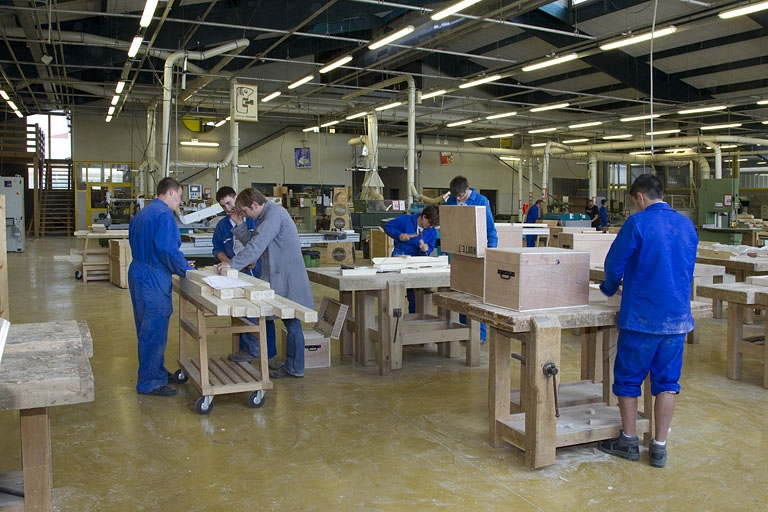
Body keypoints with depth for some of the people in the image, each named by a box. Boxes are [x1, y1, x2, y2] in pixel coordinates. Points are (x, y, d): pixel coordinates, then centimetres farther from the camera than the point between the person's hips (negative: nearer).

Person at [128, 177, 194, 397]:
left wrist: (181, 265, 18)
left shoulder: (141, 214, 16)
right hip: (153, 279, -11)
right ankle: (149, 383, 5)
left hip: (138, 274, 11)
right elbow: (168, 251, -23)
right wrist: (187, 270, -9)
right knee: (154, 331, -2)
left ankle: (157, 372, 31)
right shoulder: (164, 215, -15)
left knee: (148, 328, 18)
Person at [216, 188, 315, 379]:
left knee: (291, 322, -1)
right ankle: (292, 366, 19)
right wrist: (237, 224, 6)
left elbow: (257, 245, -25)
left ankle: (295, 368, 8)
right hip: (280, 277, 10)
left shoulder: (274, 214, -17)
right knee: (289, 321, 12)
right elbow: (252, 240, 15)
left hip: (288, 277, -10)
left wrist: (233, 263, -25)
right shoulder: (267, 215, 16)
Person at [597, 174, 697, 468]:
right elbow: (688, 269, 17)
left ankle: (628, 441, 19)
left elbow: (614, 263, -5)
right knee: (667, 381, 11)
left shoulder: (638, 223, -11)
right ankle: (659, 448, 15)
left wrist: (609, 288, 15)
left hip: (641, 316, -5)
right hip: (678, 316, 5)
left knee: (629, 378, 10)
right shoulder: (687, 225, 6)